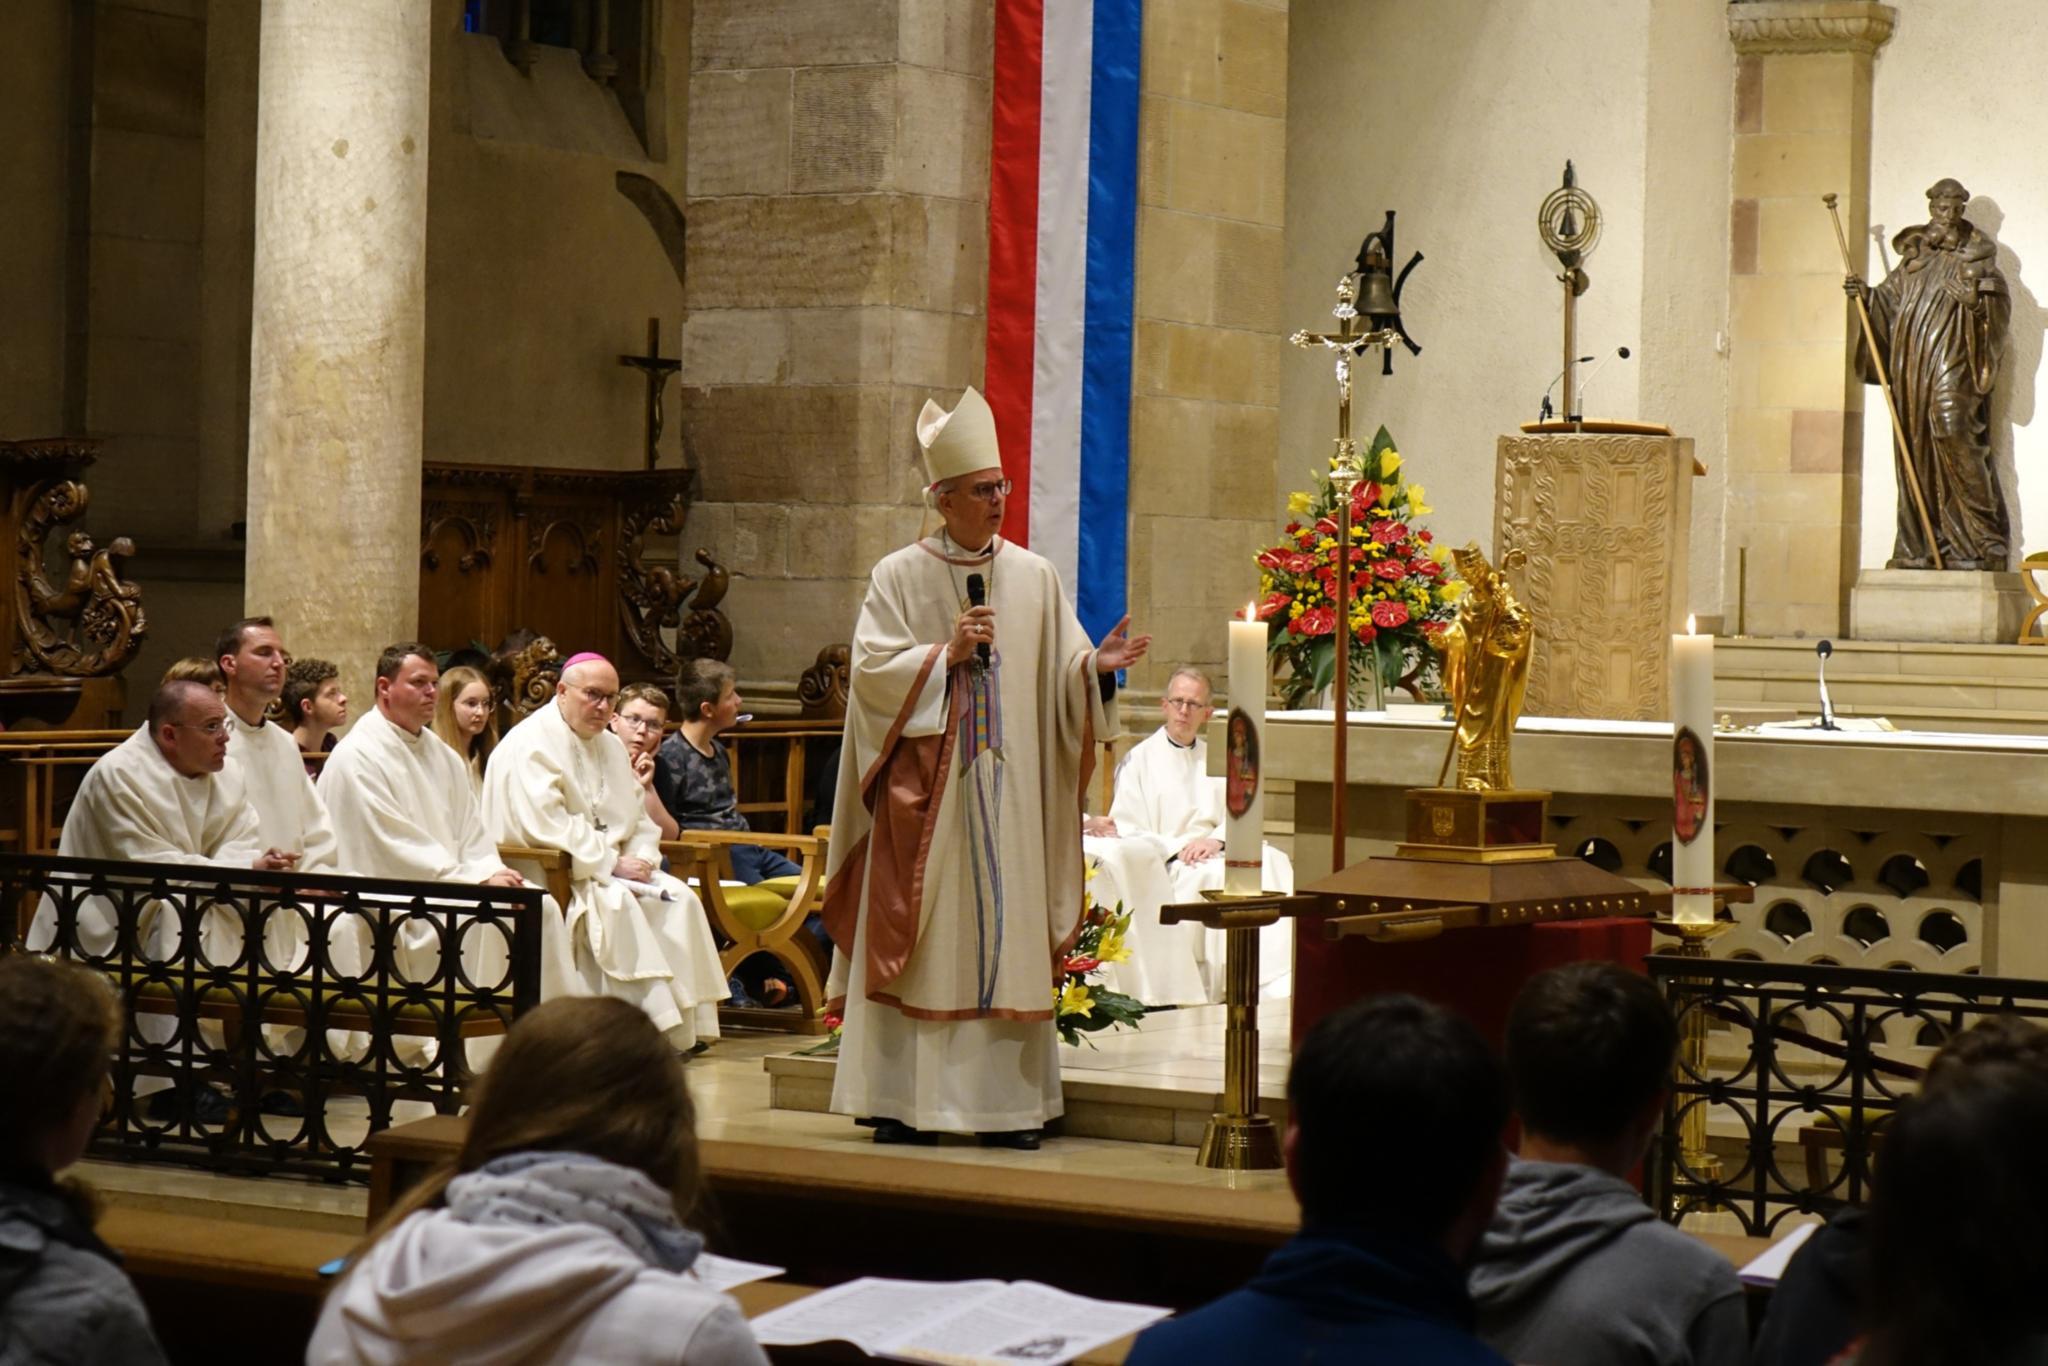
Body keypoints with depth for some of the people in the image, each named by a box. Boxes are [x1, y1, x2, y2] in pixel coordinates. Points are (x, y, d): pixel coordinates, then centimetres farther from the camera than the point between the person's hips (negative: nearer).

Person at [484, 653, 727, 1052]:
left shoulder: (611, 747, 17)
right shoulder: (530, 745, -10)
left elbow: (640, 819, 18)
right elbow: (546, 825, -21)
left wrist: (639, 859, -5)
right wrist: (612, 863, -20)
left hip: (614, 869, 8)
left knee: (679, 900, -15)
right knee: (615, 904, -34)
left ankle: (683, 1026, -17)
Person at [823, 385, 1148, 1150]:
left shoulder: (1034, 577, 9)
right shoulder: (899, 576, 2)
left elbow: (1060, 675, 5)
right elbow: (871, 666, -7)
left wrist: (1096, 665, -15)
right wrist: (947, 652, -15)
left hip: (1008, 791, 3)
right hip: (925, 790, -2)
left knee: (1007, 934, 2)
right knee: (919, 936, -2)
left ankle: (1005, 1100, 6)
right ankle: (901, 1101, 3)